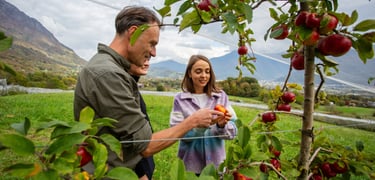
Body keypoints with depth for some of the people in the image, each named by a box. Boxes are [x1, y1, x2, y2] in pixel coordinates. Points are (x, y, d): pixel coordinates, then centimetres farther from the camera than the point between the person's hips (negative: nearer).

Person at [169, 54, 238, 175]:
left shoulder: (221, 96, -4)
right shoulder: (180, 99, -6)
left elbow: (233, 130, -5)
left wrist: (222, 126, -26)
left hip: (216, 162, 1)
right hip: (190, 164, -1)